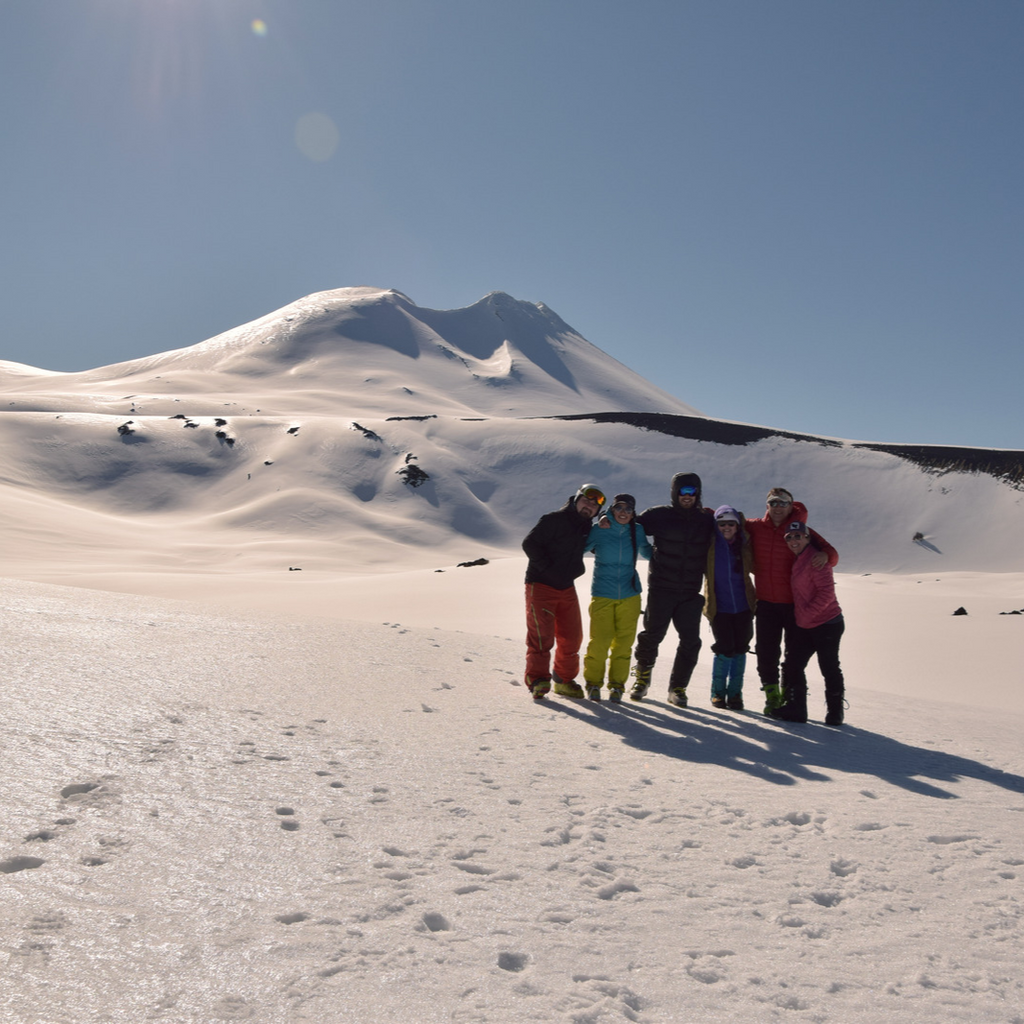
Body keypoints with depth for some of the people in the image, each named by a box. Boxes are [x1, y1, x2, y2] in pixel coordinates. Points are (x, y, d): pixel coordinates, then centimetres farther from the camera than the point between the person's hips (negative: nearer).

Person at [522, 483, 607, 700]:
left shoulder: (586, 528, 9)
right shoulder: (553, 520, -13)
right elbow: (529, 544, -16)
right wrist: (548, 569, -20)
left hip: (567, 588, 7)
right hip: (541, 585, -7)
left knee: (572, 636, 8)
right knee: (541, 634, -12)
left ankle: (564, 680, 21)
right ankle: (537, 680, -5)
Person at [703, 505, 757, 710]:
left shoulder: (745, 544, 1)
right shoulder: (710, 544, -4)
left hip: (743, 606, 2)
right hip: (719, 606, -2)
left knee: (740, 649, 5)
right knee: (724, 650, -6)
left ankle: (735, 692, 20)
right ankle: (718, 691, 14)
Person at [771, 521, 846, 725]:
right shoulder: (796, 560, 12)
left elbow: (827, 592, -20)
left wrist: (806, 614, -19)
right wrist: (800, 616, 13)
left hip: (827, 624, -9)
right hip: (804, 626, 9)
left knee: (829, 668, 2)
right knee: (792, 665, 6)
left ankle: (835, 711, 17)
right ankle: (795, 708, 16)